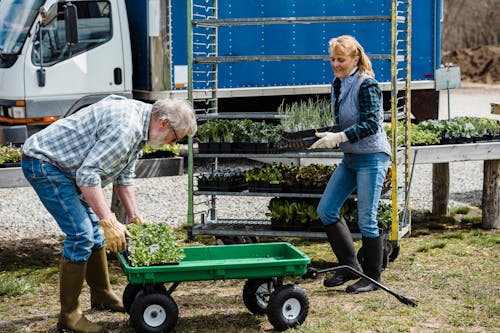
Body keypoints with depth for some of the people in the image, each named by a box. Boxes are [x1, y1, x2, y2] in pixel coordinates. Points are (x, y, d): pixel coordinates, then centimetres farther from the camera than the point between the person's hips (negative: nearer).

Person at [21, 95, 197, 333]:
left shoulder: (139, 127, 7)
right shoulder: (125, 126, -27)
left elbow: (124, 176, 17)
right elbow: (88, 174, -31)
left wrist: (135, 217, 13)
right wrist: (109, 221, -31)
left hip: (63, 166, 11)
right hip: (43, 162, -11)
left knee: (94, 230, 14)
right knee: (81, 235, -14)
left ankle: (102, 296, 28)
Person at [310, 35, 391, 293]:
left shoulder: (367, 86, -14)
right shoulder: (338, 84, 10)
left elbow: (371, 124, -22)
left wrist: (338, 137, -28)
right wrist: (331, 138, 5)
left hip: (371, 158, -9)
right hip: (350, 158, 9)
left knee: (366, 219, -4)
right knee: (326, 210, 6)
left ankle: (372, 277, 11)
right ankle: (350, 266, 17)